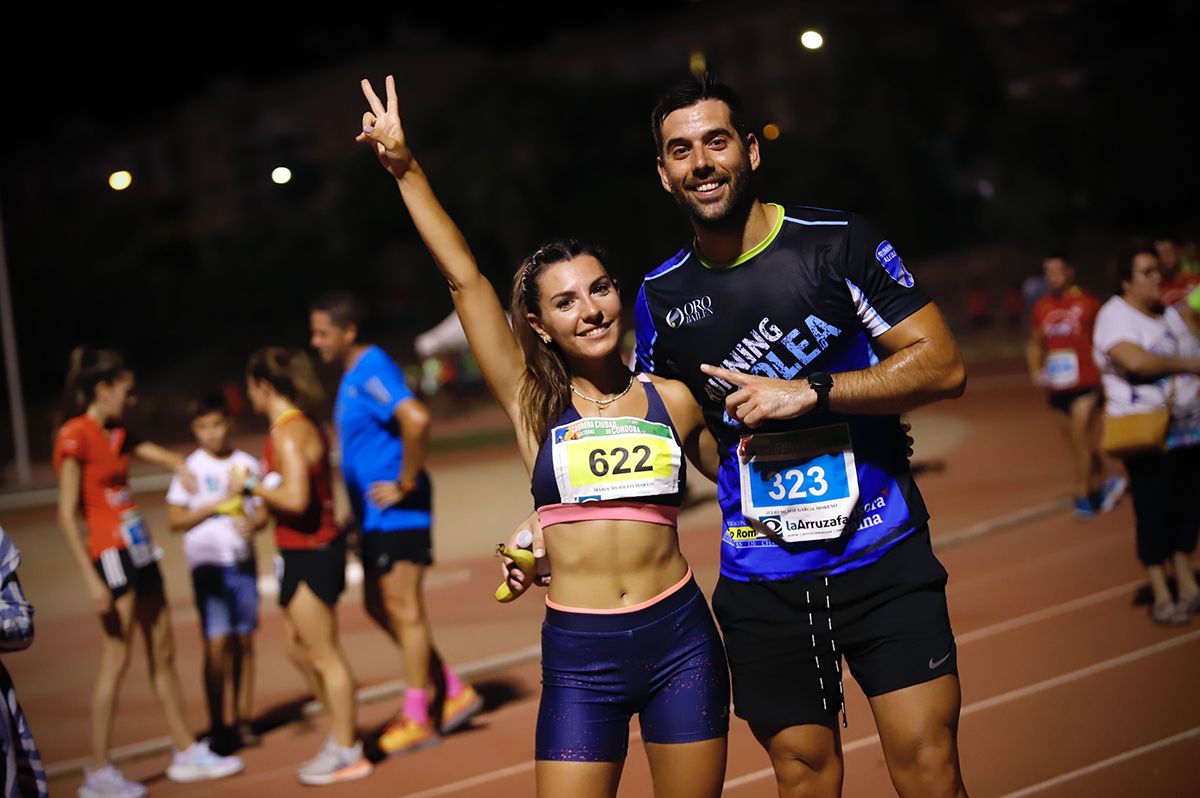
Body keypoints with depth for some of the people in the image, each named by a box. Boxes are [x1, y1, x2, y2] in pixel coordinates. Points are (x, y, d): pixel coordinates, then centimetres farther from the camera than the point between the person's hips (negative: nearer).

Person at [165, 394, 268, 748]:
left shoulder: (246, 463, 6)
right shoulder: (191, 468, -2)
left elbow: (262, 510, 11)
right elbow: (174, 519, -4)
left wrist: (252, 524, -11)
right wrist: (215, 506, -16)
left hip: (243, 560, 3)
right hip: (208, 563, -3)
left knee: (244, 640, 4)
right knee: (217, 642, -7)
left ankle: (243, 719, 13)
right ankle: (216, 725, 1)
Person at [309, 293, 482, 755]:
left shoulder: (372, 371, -16)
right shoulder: (353, 375, 15)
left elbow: (416, 419, -32)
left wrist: (405, 484, -24)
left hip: (397, 513, -10)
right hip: (375, 515, 10)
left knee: (403, 609, -3)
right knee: (378, 606, 13)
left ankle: (417, 720, 5)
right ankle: (453, 691, 20)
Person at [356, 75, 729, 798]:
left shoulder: (672, 400, 6)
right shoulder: (533, 403, 3)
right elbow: (464, 278, -2)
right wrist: (406, 169, -4)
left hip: (681, 639, 1)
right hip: (579, 656, -1)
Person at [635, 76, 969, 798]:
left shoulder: (838, 242, -5)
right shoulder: (663, 297, 5)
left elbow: (943, 365, -8)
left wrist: (809, 392, -17)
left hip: (882, 555, -2)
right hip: (761, 577, 3)